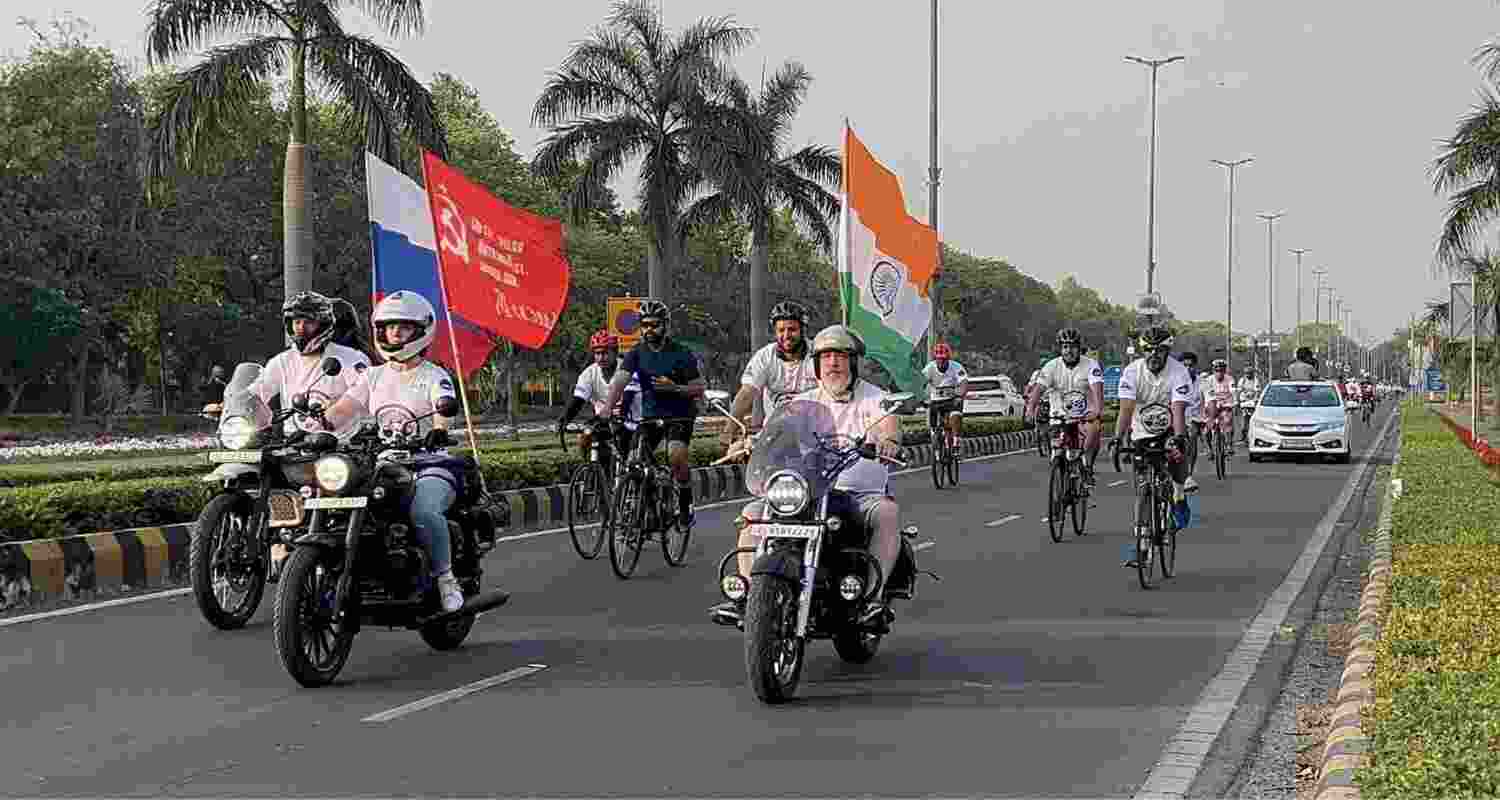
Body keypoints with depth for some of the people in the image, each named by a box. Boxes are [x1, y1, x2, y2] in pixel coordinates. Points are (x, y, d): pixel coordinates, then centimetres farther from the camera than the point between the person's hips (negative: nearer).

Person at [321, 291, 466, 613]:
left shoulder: (434, 376, 6)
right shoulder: (374, 376, 20)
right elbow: (343, 409, 7)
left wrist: (438, 431, -39)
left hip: (428, 465, -5)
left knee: (423, 511, -36)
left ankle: (446, 578, -17)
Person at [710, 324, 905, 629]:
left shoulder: (873, 398, 5)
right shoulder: (805, 402, 17)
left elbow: (888, 424, -16)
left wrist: (889, 441, -41)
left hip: (862, 493, -4)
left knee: (888, 512, -36)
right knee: (752, 513, -14)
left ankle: (873, 595, -41)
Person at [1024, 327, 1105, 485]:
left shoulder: (1090, 365, -9)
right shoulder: (1052, 366, -3)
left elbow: (1097, 389, -23)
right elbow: (1038, 388, -13)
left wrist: (1097, 410, -41)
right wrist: (1030, 409, -31)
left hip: (1084, 413, -2)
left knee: (1093, 429, -33)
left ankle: (1087, 467, -20)